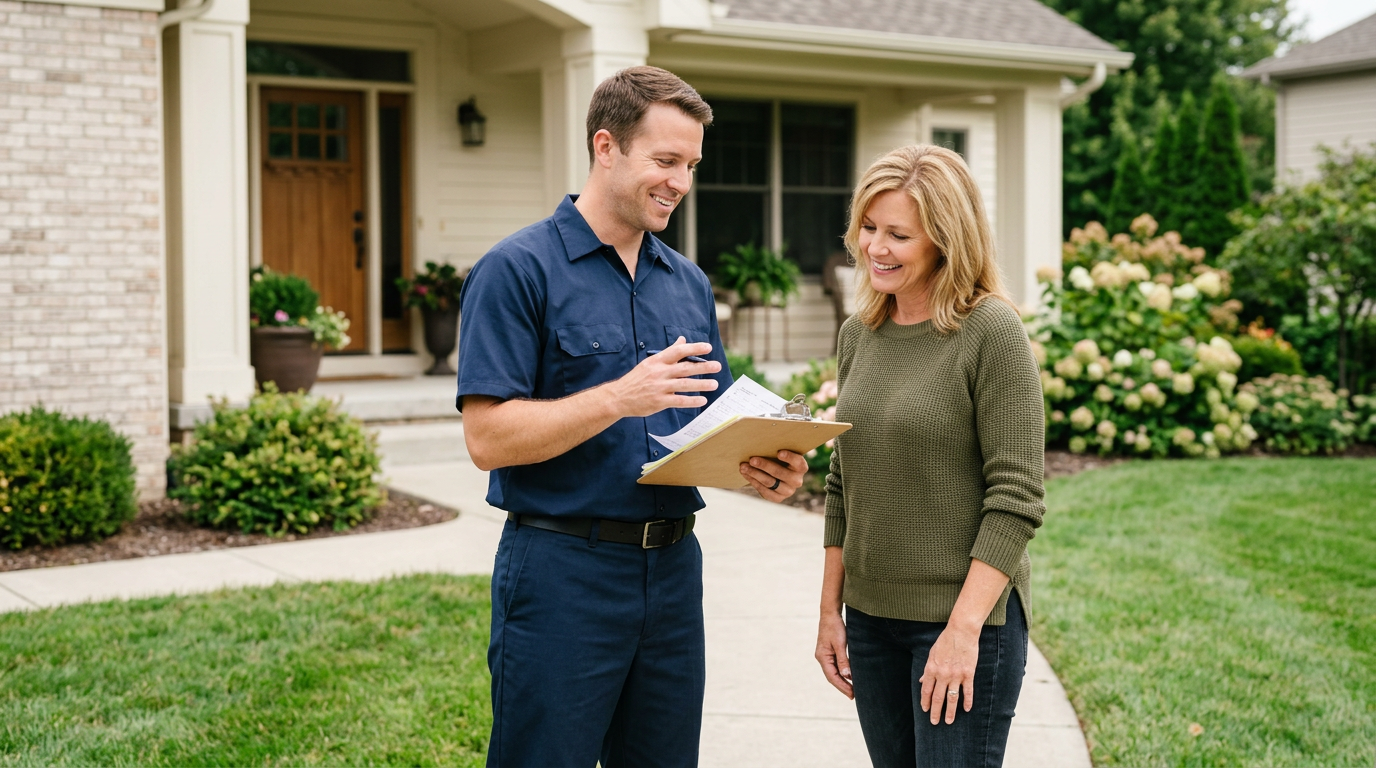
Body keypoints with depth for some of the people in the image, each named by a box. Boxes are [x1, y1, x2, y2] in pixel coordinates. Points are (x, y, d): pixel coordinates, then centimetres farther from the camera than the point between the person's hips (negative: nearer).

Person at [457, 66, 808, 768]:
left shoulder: (689, 283, 14)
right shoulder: (518, 270, -8)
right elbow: (489, 438, -15)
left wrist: (762, 466, -4)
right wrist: (621, 397, -25)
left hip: (673, 569, 6)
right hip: (562, 573, -6)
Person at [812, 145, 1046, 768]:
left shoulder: (991, 333, -11)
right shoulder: (858, 336, 8)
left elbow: (1015, 500, -14)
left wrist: (964, 629, -18)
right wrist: (831, 610, 11)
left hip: (966, 615, -6)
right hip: (869, 616, 6)